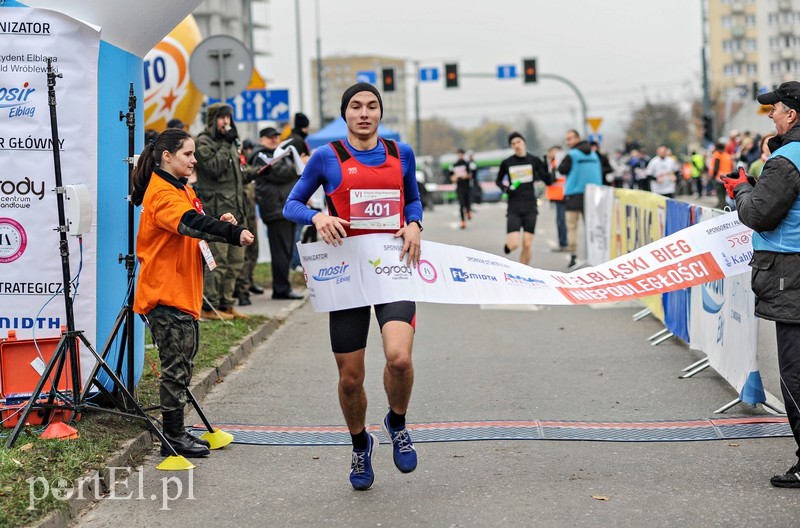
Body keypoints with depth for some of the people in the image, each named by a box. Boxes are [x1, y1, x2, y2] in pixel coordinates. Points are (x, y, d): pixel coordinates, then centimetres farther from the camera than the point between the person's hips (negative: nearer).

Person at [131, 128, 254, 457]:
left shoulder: (183, 189, 17)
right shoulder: (161, 193, -15)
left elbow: (195, 228, 21)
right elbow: (190, 223, -31)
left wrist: (220, 225, 0)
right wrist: (233, 233, -42)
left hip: (184, 292, 10)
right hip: (166, 292, -10)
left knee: (182, 365, 13)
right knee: (175, 366, -5)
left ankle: (178, 433, 20)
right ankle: (173, 437, 1)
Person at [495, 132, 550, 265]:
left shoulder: (534, 160, 1)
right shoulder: (507, 163, 0)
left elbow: (548, 181, 1)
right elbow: (498, 181, 16)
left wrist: (545, 167, -15)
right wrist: (505, 189, -5)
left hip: (530, 208, 1)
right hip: (514, 209, -1)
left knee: (527, 245, -3)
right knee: (514, 245, -11)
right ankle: (508, 244, 26)